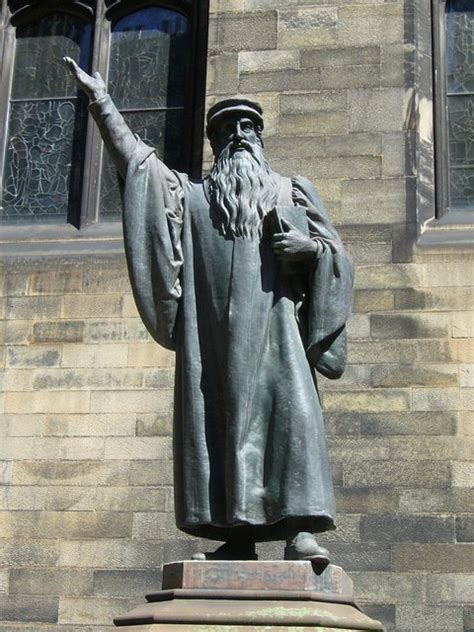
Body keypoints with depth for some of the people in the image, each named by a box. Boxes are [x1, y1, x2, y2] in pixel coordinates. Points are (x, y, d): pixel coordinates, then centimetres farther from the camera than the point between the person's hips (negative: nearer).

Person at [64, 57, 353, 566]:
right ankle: (236, 536, -7)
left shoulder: (291, 193, 22)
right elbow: (135, 158, 16)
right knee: (216, 420, -7)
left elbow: (336, 256, 17)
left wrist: (309, 246, -5)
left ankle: (300, 529, -19)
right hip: (212, 330, 1)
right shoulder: (192, 195, 24)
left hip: (273, 322, -1)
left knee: (289, 411, -16)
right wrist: (100, 100, 10)